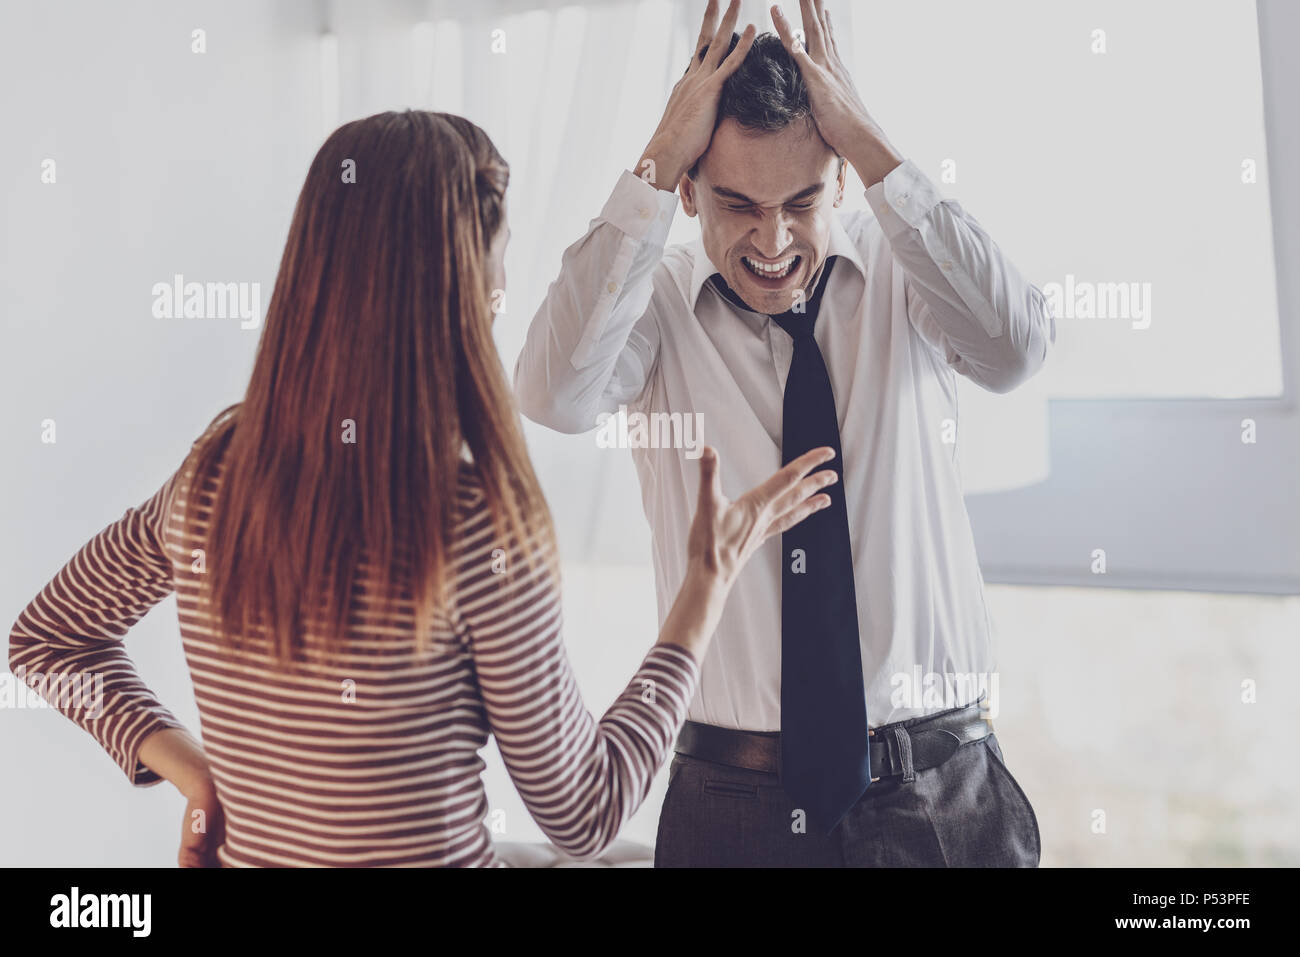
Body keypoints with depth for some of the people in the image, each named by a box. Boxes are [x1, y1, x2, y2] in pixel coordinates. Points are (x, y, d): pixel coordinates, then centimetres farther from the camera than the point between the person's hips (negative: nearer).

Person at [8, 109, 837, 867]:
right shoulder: (476, 523, -23)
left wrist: (191, 769, 4)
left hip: (243, 852, 5)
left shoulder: (211, 479, -8)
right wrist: (712, 581, -7)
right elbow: (584, 816, -12)